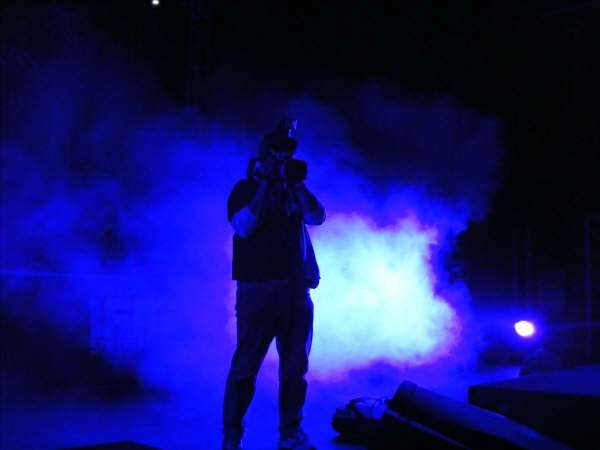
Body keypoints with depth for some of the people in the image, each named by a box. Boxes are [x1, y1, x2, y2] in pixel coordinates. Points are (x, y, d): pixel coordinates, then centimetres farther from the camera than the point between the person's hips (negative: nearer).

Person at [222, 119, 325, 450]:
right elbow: (245, 227, -14)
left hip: (296, 289, 5)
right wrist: (266, 184, -13)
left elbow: (317, 217, 2)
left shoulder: (294, 189, 16)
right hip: (257, 289, -5)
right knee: (245, 366, -4)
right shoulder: (245, 189, 2)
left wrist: (296, 183, -5)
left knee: (295, 366, 8)